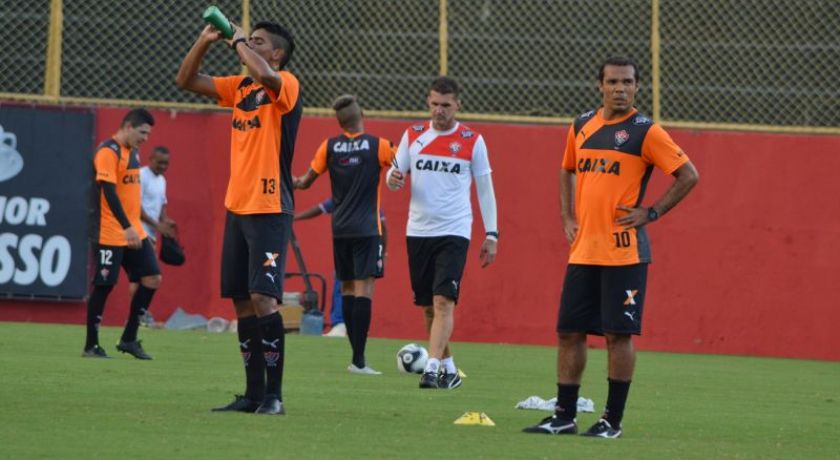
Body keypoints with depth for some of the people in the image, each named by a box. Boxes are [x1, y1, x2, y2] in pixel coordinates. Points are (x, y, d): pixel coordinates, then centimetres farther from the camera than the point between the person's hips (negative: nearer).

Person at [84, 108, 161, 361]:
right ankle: (91, 346, 5)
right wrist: (127, 228, -27)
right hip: (110, 234, -9)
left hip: (134, 232, 9)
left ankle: (129, 339, 9)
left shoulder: (132, 153, 15)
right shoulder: (108, 151, -13)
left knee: (152, 278, 2)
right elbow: (109, 192, -21)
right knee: (103, 286, -4)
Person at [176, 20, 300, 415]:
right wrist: (205, 41, 3)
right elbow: (185, 80, 17)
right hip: (237, 208, 8)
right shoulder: (240, 86, 14)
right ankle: (254, 394, 11)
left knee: (263, 298, -14)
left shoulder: (286, 85, -7)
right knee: (242, 302, 7)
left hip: (269, 210, -8)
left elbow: (266, 75, -31)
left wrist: (239, 42, -14)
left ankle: (274, 395, -12)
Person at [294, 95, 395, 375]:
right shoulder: (377, 146, -6)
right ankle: (358, 360, -15)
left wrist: (294, 182, 29)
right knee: (364, 289, -7)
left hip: (340, 230, 4)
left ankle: (356, 356, 14)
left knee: (347, 289, 12)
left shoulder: (330, 147, 2)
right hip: (367, 230, -4)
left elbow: (307, 181, 9)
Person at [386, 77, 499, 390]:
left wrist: (491, 235, 1)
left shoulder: (472, 141, 1)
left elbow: (485, 189, 5)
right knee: (428, 307, 7)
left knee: (443, 301, -17)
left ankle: (432, 368, -25)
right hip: (418, 231, 4)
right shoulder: (413, 136, 7)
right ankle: (449, 369, 21)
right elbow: (395, 174, 11)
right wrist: (392, 179, -15)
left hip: (454, 232, -4)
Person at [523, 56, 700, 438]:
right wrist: (568, 216, 16)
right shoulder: (581, 126, 12)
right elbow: (568, 171, 29)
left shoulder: (644, 132, -5)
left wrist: (651, 213, -9)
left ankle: (613, 421, 3)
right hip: (583, 250, 6)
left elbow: (688, 176, -5)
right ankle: (564, 416, 14)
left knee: (618, 334, -3)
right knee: (569, 331, 6)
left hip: (624, 252, -6)